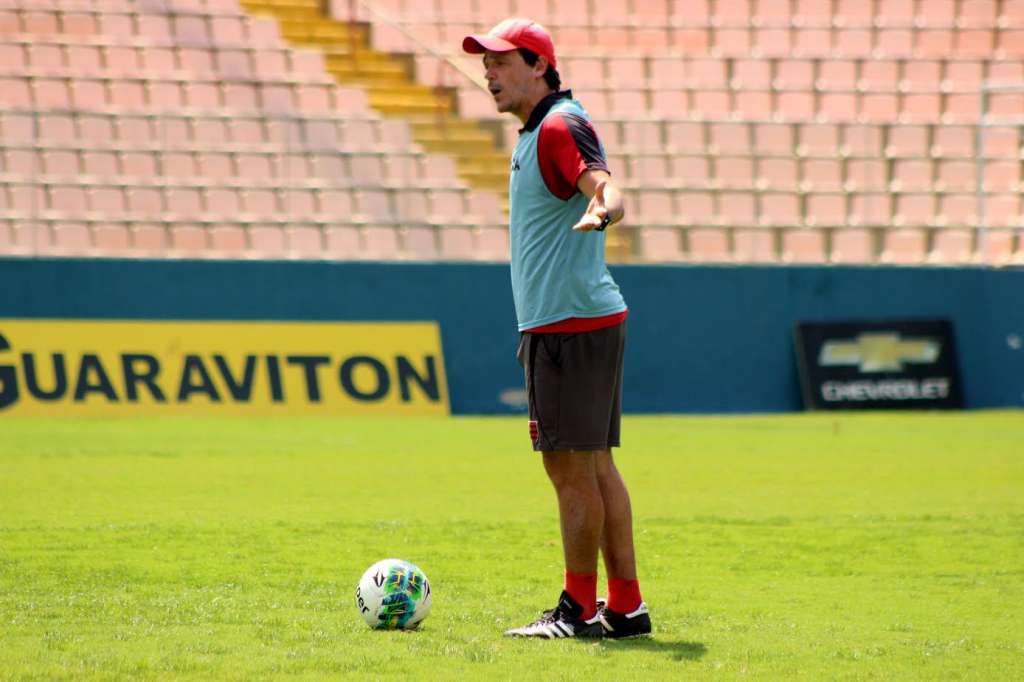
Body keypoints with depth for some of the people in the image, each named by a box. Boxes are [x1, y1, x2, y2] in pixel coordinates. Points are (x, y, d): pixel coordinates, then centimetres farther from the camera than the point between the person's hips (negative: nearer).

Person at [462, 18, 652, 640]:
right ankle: (625, 606, 15)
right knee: (595, 465, 11)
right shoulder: (538, 130, 18)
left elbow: (607, 187, -31)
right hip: (565, 323, 10)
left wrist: (600, 210, -53)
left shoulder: (561, 126, -13)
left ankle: (580, 610, -2)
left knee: (572, 466, -7)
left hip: (572, 325, -10)